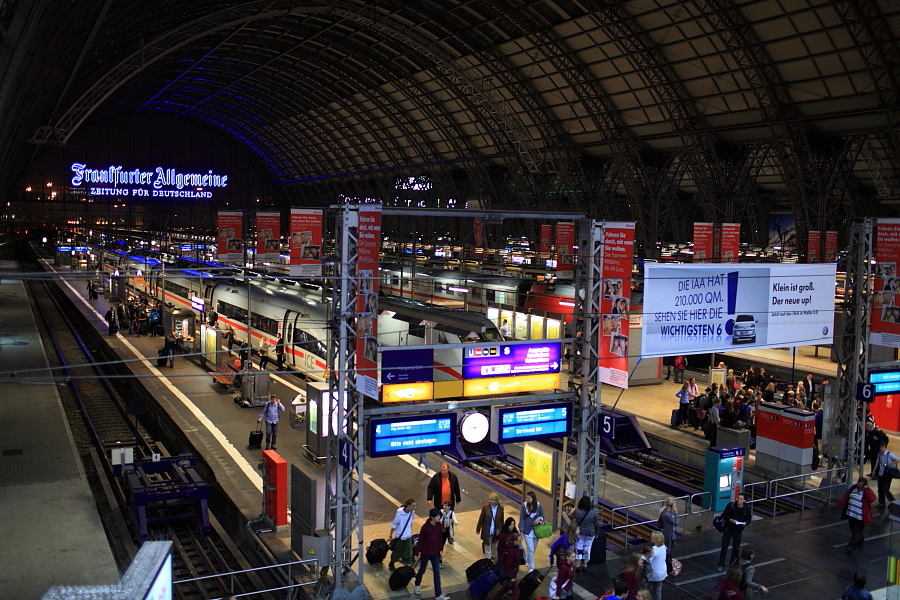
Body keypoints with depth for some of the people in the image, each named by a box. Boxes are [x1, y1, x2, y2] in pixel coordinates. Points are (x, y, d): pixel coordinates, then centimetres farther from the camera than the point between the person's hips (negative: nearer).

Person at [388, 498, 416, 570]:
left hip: (408, 536, 4)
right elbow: (394, 525, -14)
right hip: (399, 537, -4)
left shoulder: (412, 512, -12)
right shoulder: (399, 513, -26)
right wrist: (390, 536, -6)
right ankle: (391, 564, 36)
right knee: (396, 552, 12)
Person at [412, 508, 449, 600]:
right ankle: (417, 586, 44)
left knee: (437, 573, 3)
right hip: (425, 553, -4)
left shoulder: (439, 525, -6)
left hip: (435, 553, 4)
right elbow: (420, 540, -15)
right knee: (422, 570, 16)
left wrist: (440, 550, 11)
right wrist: (416, 553, -10)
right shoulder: (426, 527, -22)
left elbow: (440, 538, 6)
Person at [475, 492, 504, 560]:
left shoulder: (500, 508, -9)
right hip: (487, 532, -2)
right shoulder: (485, 507, -13)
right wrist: (478, 529, 1)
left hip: (496, 532, 2)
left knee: (495, 546, 20)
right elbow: (481, 519, -5)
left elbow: (502, 520, 2)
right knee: (487, 547, 9)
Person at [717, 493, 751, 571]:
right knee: (724, 547, 3)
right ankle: (721, 564, 13)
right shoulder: (730, 505, -17)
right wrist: (730, 520, -26)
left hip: (738, 530, 2)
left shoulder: (747, 508, -11)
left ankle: (733, 564, 31)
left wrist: (745, 523, -20)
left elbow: (748, 519, 1)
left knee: (736, 548, 13)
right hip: (728, 529, -2)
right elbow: (724, 515, -9)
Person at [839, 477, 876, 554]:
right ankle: (861, 542, 37)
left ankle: (851, 546, 5)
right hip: (850, 514, 7)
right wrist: (841, 506, 9)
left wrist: (867, 489, -28)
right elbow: (845, 498, 11)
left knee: (857, 532, 0)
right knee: (853, 530, 18)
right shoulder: (853, 489, 5)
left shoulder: (867, 492, -11)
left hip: (859, 516, -7)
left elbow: (872, 499, -33)